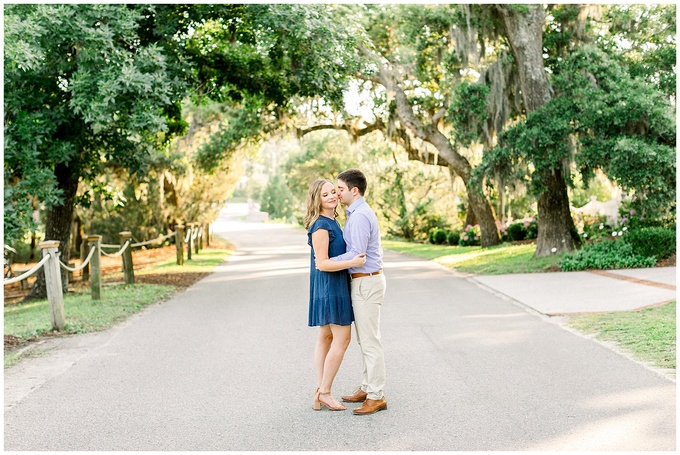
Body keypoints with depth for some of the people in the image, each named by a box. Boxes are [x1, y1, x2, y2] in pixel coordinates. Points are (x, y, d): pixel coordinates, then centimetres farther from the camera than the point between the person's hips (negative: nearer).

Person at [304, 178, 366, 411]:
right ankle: (324, 392, 3)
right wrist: (352, 262, -27)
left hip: (333, 285, 10)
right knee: (342, 339, -6)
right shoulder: (321, 226, -18)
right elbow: (322, 263, -22)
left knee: (326, 336, 11)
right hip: (330, 285, -10)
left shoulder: (331, 222, 11)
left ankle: (319, 393, 15)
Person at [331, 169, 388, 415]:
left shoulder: (359, 216, -19)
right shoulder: (358, 213, 15)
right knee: (365, 339, 17)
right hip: (363, 281, 11)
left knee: (370, 340, -5)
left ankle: (376, 396, 0)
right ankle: (367, 387, 26)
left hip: (367, 282, -11)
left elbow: (357, 255, -24)